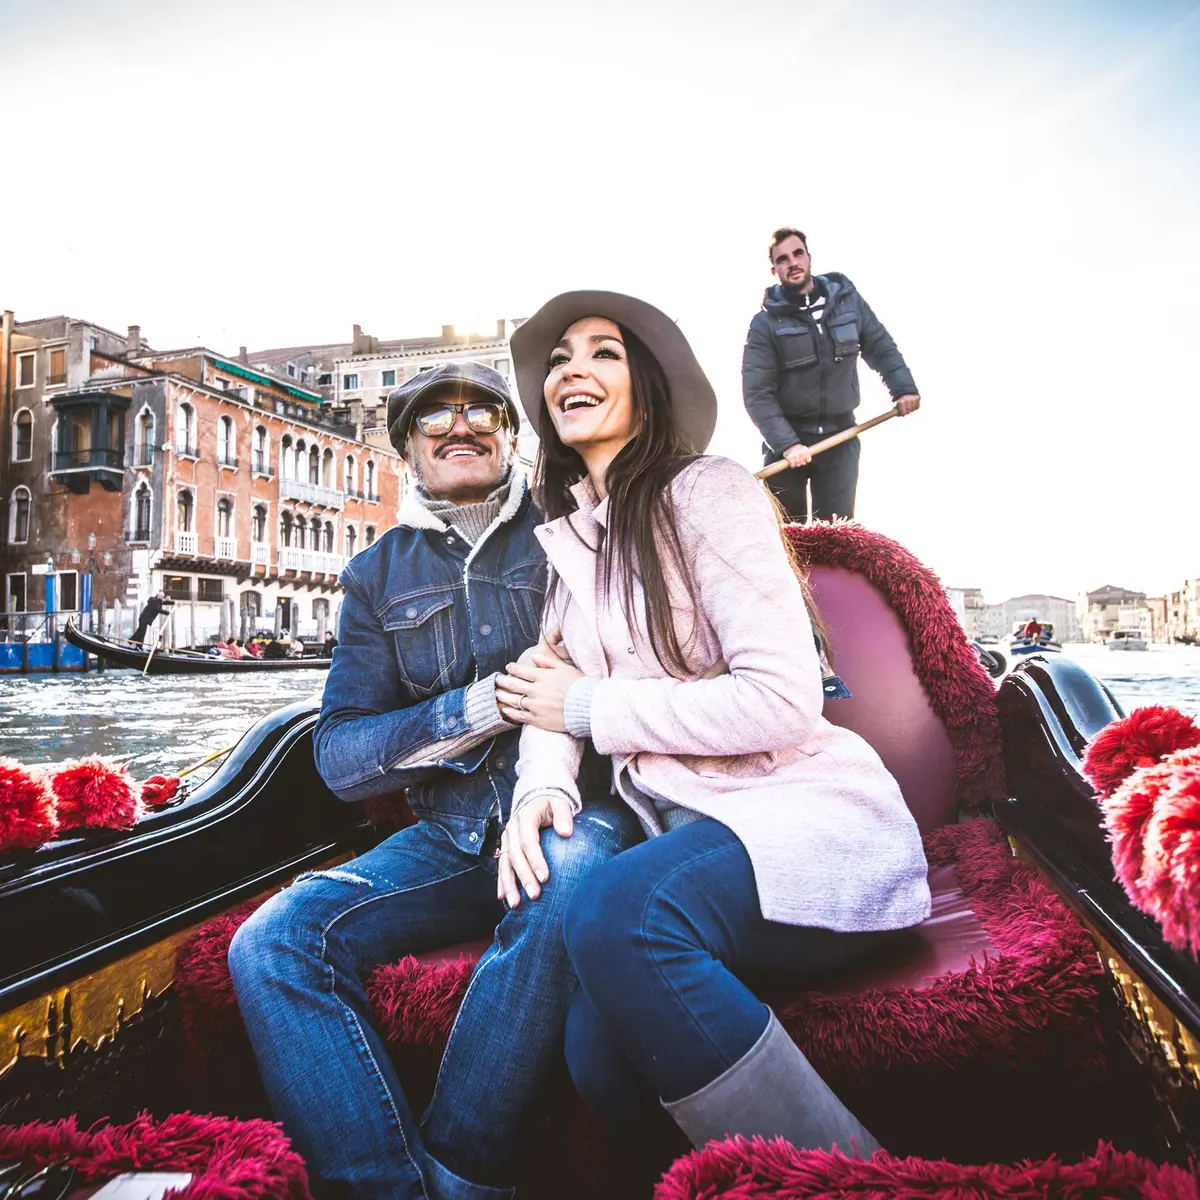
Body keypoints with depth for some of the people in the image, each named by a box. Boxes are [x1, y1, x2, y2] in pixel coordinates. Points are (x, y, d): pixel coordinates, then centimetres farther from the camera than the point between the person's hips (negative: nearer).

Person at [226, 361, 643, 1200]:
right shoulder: (379, 575, 13)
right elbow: (339, 757, 5)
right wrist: (474, 710, -11)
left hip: (578, 810, -3)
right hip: (451, 837, 3)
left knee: (564, 880, -36)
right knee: (273, 944, -18)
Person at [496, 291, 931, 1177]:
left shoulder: (705, 491, -6)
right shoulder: (566, 537, 15)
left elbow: (783, 701, -16)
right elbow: (552, 696, 10)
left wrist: (589, 704, -11)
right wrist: (542, 786, -13)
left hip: (809, 813, -4)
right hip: (682, 832, 5)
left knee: (616, 912, -34)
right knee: (603, 1058, -24)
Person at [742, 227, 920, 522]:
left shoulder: (846, 298, 1)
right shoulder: (766, 323, -9)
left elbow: (880, 346, 12)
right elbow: (757, 394, -14)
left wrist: (903, 388, -2)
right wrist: (786, 443, -24)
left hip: (840, 437, 2)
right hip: (787, 437, -2)